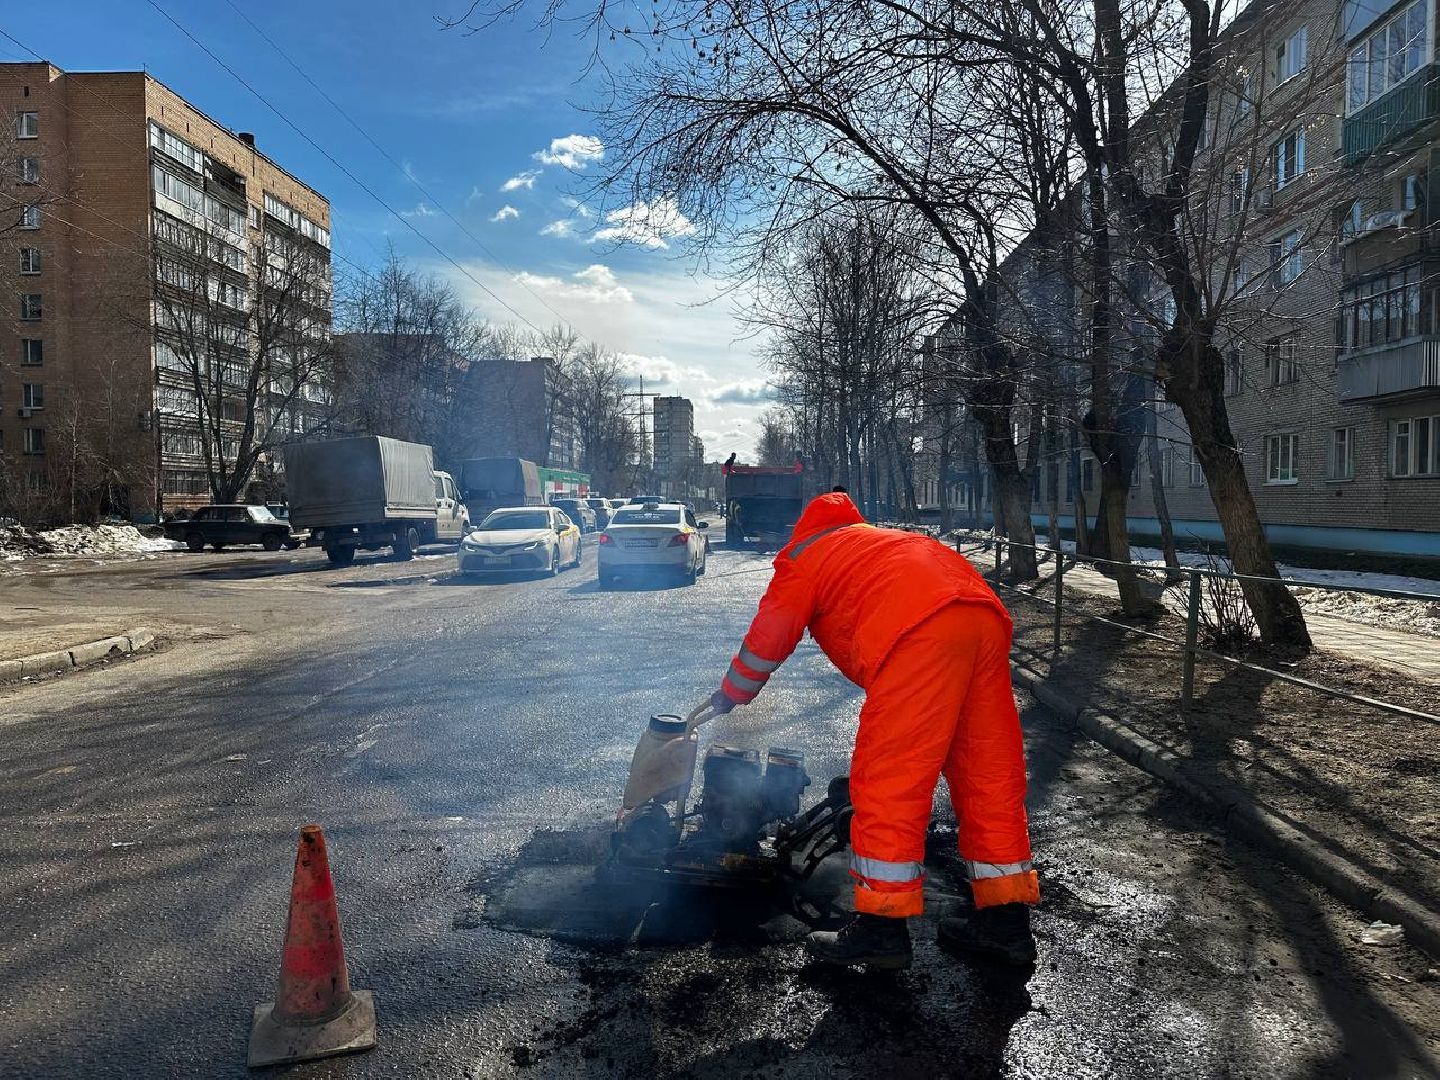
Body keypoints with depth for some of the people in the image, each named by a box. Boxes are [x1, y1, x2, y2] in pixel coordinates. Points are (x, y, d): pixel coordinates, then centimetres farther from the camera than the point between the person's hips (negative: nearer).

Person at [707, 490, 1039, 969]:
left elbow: (766, 642, 22)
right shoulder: (868, 538, 40)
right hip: (985, 612, 8)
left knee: (888, 779, -2)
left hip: (918, 632, -8)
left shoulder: (800, 557, 20)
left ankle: (882, 926, 3)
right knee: (990, 773, 12)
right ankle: (1006, 923, 19)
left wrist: (727, 698, 36)